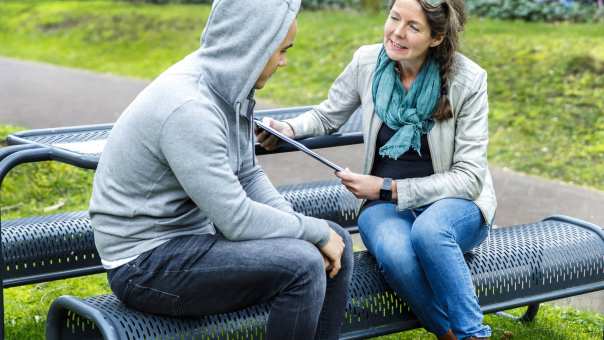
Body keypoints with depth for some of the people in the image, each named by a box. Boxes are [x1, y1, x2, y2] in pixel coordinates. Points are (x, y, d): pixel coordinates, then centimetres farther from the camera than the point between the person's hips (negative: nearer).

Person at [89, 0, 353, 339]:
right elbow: (237, 219, -26)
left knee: (337, 241, 4)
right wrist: (316, 231, -14)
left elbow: (248, 174, 10)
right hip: (148, 262, -9)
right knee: (302, 265, -24)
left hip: (201, 228, 9)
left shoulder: (231, 85, 0)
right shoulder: (188, 108, -27)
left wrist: (297, 226, -5)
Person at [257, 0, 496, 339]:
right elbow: (327, 116, 14)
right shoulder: (367, 62, -4)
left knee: (428, 230, -39)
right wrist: (290, 129, -9)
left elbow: (469, 177, -13)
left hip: (455, 202, -2)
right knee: (395, 253, -34)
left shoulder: (468, 80, -12)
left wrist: (388, 188, -20)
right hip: (386, 203, 2)